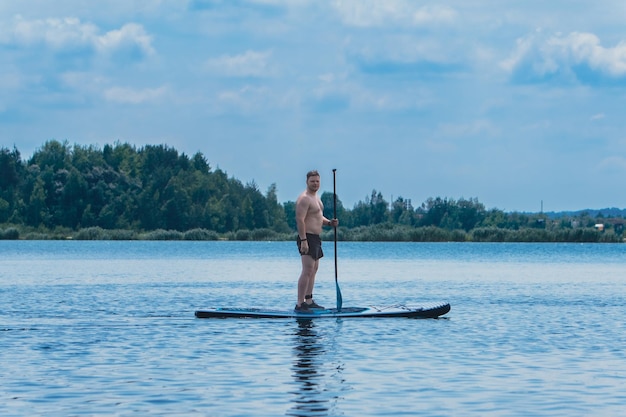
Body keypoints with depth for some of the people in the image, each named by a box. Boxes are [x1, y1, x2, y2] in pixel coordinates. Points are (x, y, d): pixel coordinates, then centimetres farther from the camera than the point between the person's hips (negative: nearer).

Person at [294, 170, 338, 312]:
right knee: (307, 270, -16)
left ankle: (309, 301, 22)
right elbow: (300, 220, -22)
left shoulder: (315, 197, 18)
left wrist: (329, 222, 6)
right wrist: (303, 240, -27)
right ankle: (300, 304, -19)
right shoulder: (304, 199, -14)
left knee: (314, 270, 15)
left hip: (315, 238, 11)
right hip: (307, 238, -11)